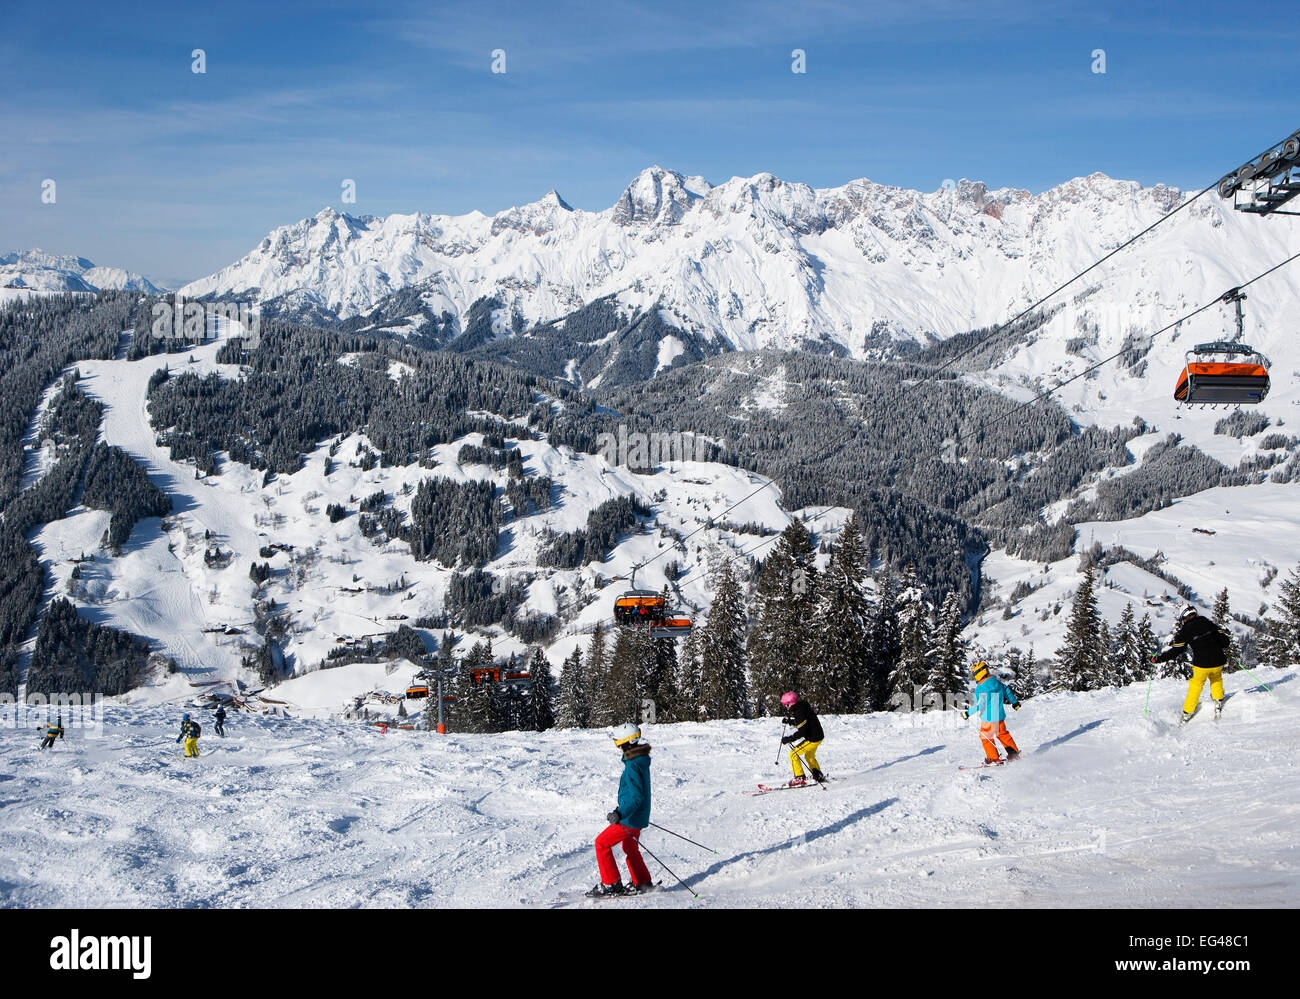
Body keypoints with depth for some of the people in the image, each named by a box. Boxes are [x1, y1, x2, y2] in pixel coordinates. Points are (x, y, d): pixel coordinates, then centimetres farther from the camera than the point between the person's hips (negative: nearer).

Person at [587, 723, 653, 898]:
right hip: (638, 816, 10)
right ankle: (642, 883, 33)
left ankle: (611, 884, 1)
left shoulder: (633, 766, -25)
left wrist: (620, 814, -39)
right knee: (630, 848, 25)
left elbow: (636, 797, -30)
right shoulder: (641, 761, 7)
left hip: (630, 818, -10)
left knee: (602, 843, -2)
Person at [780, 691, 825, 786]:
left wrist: (789, 739, -26)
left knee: (793, 754, -3)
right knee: (809, 756, 29)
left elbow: (801, 731, -30)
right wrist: (789, 721, 13)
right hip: (818, 736, 10)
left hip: (812, 739, -10)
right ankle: (819, 776, 40)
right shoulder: (801, 706, 6)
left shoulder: (799, 712, -25)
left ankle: (800, 779, -2)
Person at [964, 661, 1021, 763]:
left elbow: (978, 705, -24)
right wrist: (1015, 702, 29)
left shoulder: (981, 688, -24)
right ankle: (1014, 753, 31)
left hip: (989, 718, -7)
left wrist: (968, 713, -14)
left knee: (985, 737, 11)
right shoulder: (997, 682, -1)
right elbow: (1007, 691, 14)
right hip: (1000, 716, 7)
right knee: (1002, 734, 24)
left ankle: (993, 758, 17)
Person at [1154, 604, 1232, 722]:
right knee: (1216, 678, 34)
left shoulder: (1185, 630, -2)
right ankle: (1218, 701, 27)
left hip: (1201, 664, -3)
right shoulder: (1208, 623, 9)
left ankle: (1187, 713, 16)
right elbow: (1225, 639, 12)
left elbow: (1175, 649, -4)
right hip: (1218, 661, 3)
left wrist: (1158, 658, 5)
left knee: (1195, 686, 15)